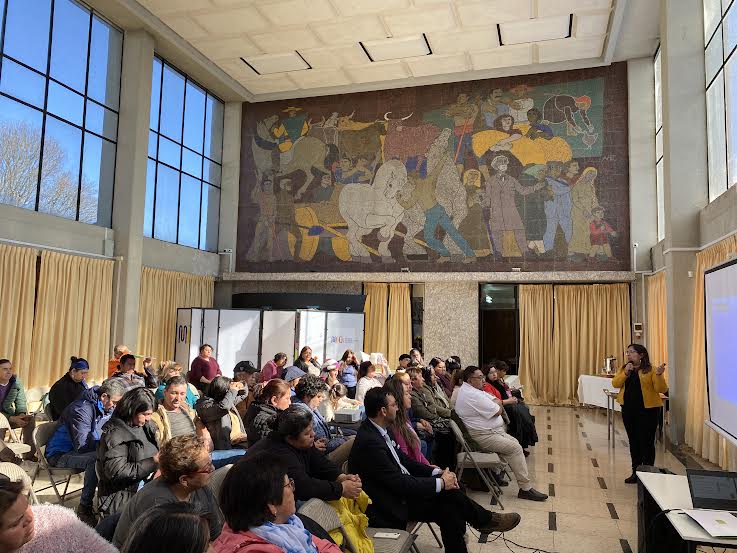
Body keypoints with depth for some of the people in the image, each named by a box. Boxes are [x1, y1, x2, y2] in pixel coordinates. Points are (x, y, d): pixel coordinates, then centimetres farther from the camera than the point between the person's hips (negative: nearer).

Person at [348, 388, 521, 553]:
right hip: (391, 508, -8)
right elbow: (400, 484, -25)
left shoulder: (377, 431, 3)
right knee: (447, 491, -12)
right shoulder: (369, 442, -27)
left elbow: (403, 460, 10)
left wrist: (437, 473, -3)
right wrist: (441, 483, -15)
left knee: (450, 508, -8)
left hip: (398, 490, 8)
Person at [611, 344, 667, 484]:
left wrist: (659, 375, -27)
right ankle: (636, 472, 23)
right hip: (629, 410, 5)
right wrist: (626, 373, -14)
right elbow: (615, 384, -1)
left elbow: (662, 390, -11)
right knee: (633, 441, 13)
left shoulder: (650, 370, -6)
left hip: (647, 410, -5)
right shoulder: (624, 369, 10)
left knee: (646, 442, 0)